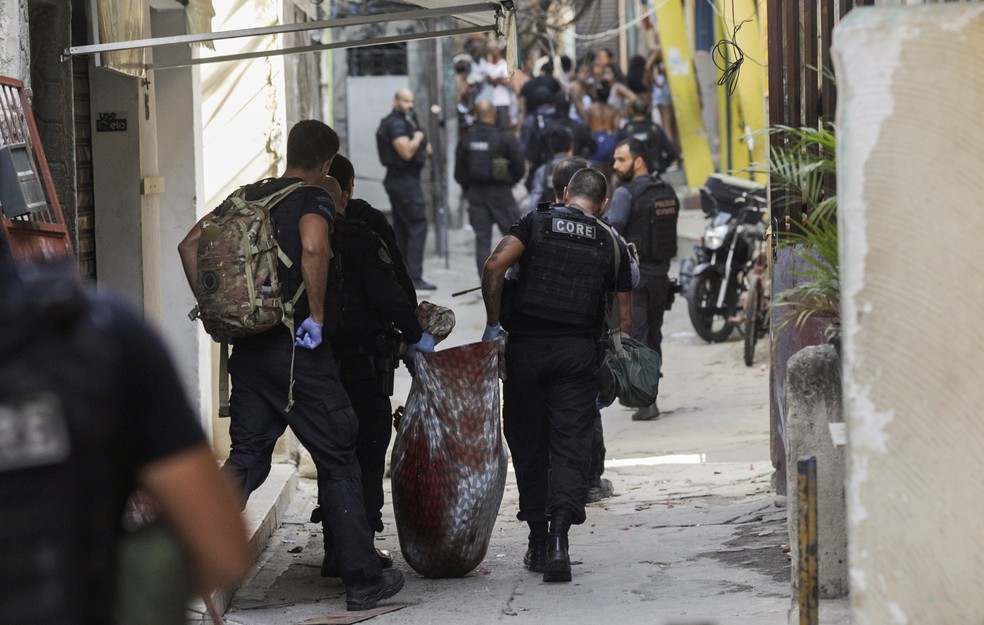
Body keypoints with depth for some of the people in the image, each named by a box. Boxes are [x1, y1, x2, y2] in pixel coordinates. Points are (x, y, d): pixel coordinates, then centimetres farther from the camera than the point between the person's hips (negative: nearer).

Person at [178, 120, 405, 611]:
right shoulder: (314, 200, -8)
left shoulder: (247, 197, 12)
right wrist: (317, 316, -19)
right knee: (338, 462, 5)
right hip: (298, 349, -6)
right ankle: (363, 580, 10)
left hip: (249, 349, 6)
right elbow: (312, 247, -29)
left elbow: (189, 246, 13)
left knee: (246, 458, 11)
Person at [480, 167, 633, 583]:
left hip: (526, 346, 0)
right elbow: (624, 319, 10)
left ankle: (538, 541, 14)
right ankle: (558, 539, -18)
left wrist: (493, 322, -3)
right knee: (571, 445, -1)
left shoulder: (536, 223, 4)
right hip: (578, 353, 0)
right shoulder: (611, 244, 9)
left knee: (528, 442, 11)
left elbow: (495, 266, -12)